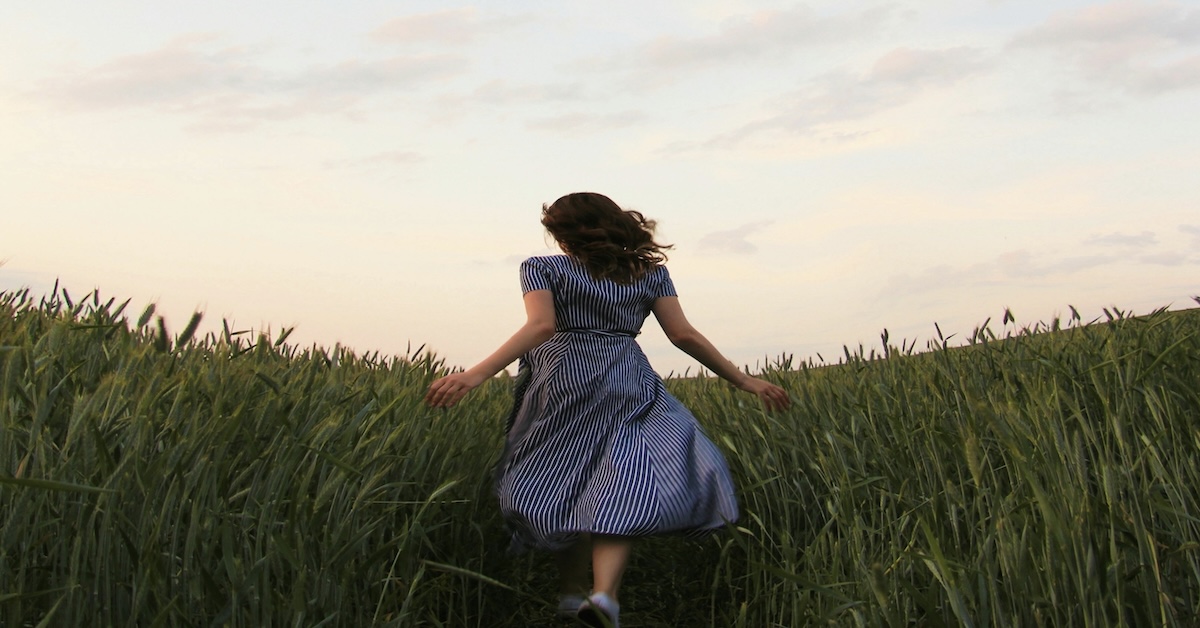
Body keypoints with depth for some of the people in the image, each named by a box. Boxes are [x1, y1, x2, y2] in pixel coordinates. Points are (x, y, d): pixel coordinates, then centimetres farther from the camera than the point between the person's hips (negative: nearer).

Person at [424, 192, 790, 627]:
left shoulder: (543, 269, 6)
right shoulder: (650, 271, 13)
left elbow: (541, 326, -12)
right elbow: (683, 334, 6)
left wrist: (476, 374, -21)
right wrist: (744, 380, 11)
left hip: (562, 380, 0)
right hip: (628, 386, 0)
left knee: (565, 483, 16)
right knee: (623, 489, -9)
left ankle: (571, 590, 20)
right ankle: (605, 592, -32)